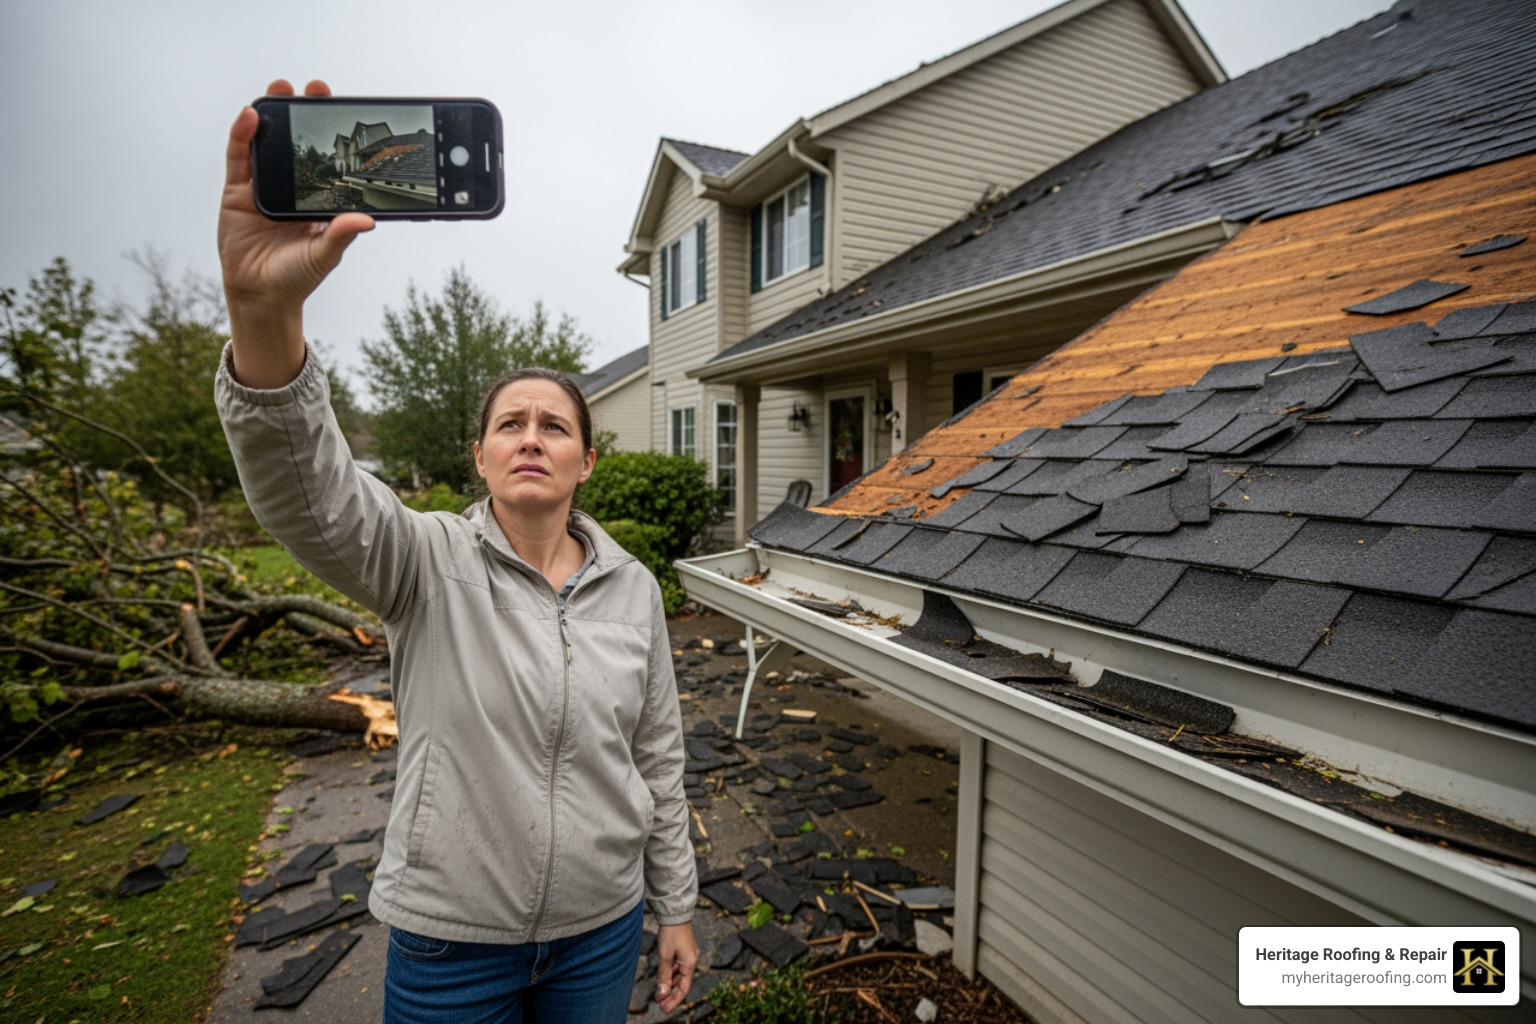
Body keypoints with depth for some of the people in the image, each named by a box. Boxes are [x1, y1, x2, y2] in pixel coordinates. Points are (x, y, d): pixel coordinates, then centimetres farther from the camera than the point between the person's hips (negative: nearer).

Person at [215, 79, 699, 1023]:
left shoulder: (633, 588, -6)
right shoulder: (429, 563, -13)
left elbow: (659, 754, 0)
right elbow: (304, 487, -33)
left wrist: (677, 907, 6)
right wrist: (265, 309, -50)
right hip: (452, 942, -1)